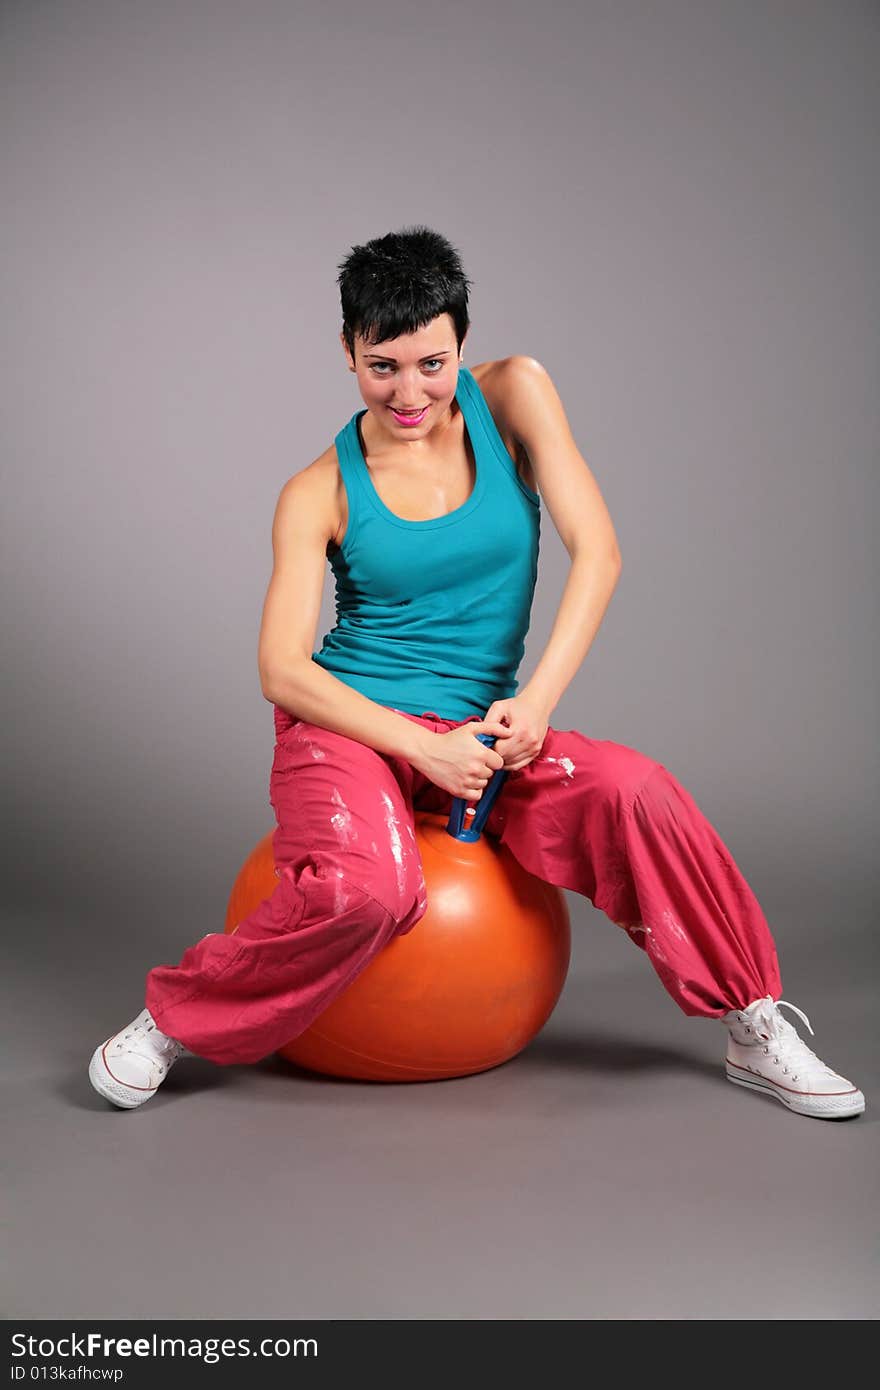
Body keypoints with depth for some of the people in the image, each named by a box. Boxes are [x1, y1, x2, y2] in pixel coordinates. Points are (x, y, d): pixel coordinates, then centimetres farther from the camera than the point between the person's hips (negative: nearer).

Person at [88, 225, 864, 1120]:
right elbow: (283, 670, -7)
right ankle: (170, 1021, -7)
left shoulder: (512, 395, 0)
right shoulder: (321, 493, -3)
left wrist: (539, 698, -18)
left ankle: (755, 1031, -7)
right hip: (349, 725, -2)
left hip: (478, 726, 2)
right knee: (368, 888, -33)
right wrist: (421, 745, -19)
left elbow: (596, 552, -6)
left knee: (634, 792, -26)